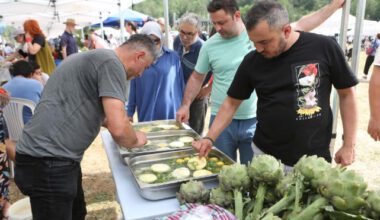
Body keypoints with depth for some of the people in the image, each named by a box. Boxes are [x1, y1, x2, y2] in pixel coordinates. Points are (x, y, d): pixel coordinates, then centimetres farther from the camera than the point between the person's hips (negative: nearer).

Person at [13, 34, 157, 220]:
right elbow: (118, 129, -24)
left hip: (52, 157, 10)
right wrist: (135, 140, -3)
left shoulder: (96, 57, 16)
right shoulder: (111, 62, -15)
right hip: (48, 162, -10)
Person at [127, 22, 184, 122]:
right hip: (147, 116, 0)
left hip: (172, 115, 0)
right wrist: (130, 113, 8)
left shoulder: (173, 57, 0)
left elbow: (181, 86, 5)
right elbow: (133, 90, 6)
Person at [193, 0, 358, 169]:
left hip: (313, 160, -1)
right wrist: (209, 138, -4)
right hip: (265, 155, 2)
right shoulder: (252, 61, -5)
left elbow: (347, 94, -1)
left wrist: (349, 145, -2)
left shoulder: (324, 48, -11)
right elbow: (231, 103, 4)